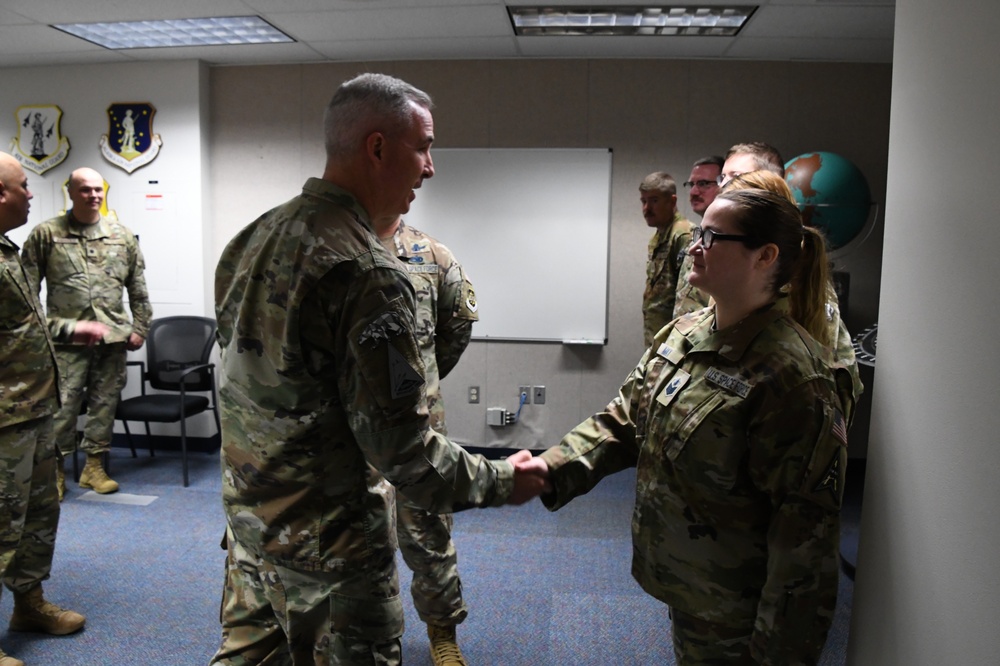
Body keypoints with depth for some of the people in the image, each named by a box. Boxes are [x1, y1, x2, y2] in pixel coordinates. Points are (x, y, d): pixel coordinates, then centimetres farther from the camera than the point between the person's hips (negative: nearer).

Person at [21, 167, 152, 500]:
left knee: (105, 402, 8)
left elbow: (138, 289, 11)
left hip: (113, 336, 3)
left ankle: (94, 465, 21)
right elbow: (28, 287, 2)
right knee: (62, 405, -2)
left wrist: (140, 328, 7)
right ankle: (55, 468, 14)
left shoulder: (123, 236, 9)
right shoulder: (46, 234, 2)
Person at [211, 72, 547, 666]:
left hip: (249, 514, 8)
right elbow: (400, 447, -25)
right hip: (328, 541, -8)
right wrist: (501, 481, -11)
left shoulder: (256, 237, 2)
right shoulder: (369, 273, -26)